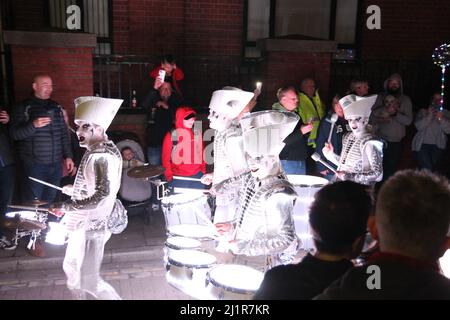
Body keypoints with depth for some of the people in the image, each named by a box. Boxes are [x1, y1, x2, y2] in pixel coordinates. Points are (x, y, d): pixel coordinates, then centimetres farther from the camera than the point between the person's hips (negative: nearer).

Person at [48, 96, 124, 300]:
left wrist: (67, 207, -28)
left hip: (92, 225, -10)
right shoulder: (95, 152, 9)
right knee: (71, 268, 24)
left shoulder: (102, 157, -23)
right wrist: (74, 189, 18)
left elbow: (103, 196, -32)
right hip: (84, 223, 10)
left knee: (89, 281, -3)